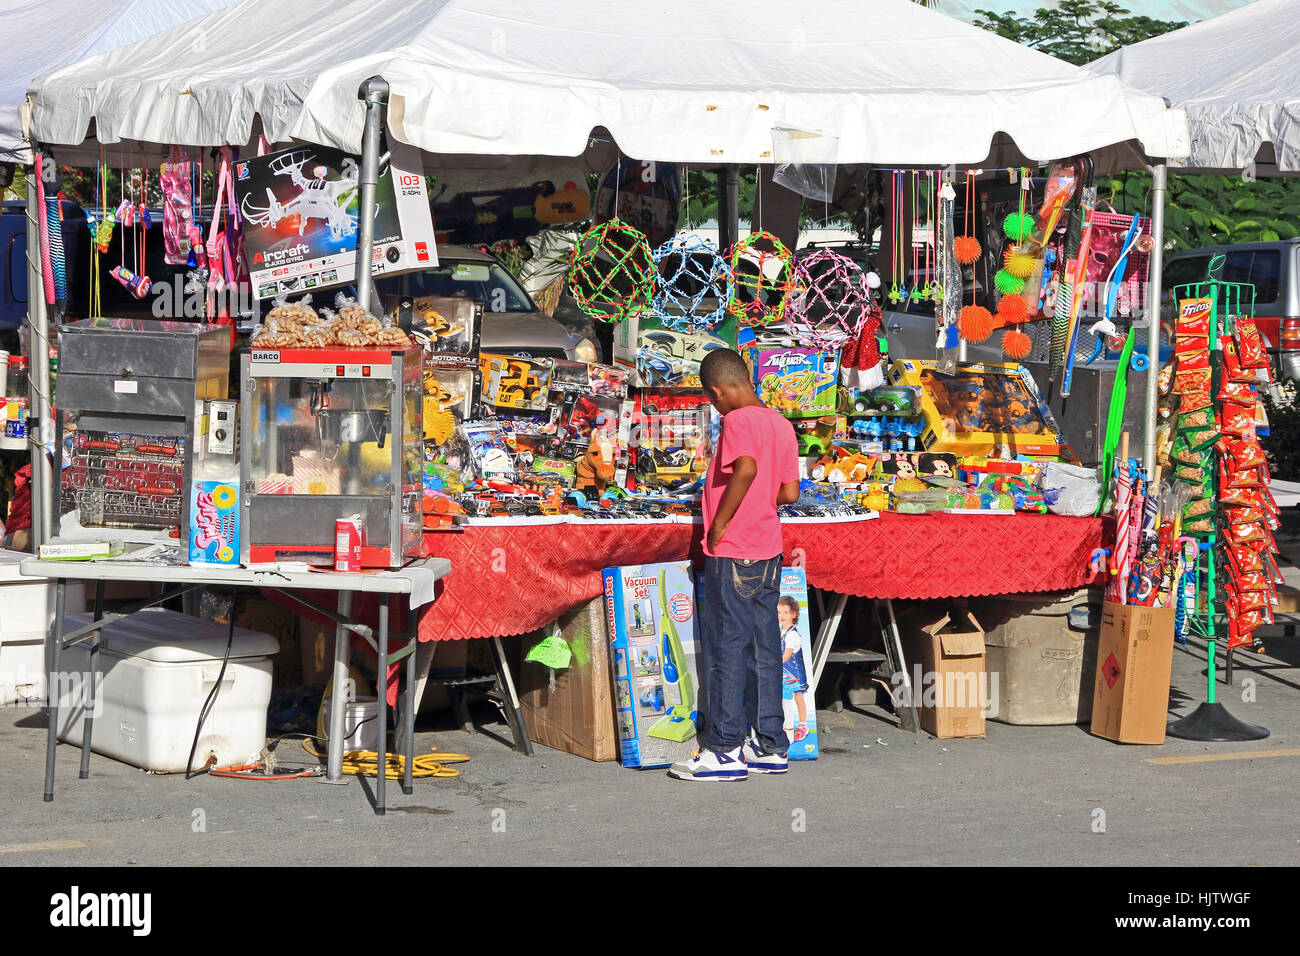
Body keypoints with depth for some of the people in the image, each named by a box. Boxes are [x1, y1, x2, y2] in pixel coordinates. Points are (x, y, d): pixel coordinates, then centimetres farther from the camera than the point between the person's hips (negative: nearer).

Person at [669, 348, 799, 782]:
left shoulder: (737, 421, -14)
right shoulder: (780, 424, 10)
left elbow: (746, 468, -32)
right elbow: (789, 492, 12)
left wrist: (720, 523, -23)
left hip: (732, 554, -8)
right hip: (768, 551, 8)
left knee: (728, 651, -3)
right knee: (765, 649, 11)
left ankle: (725, 751, 0)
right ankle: (768, 745, 14)